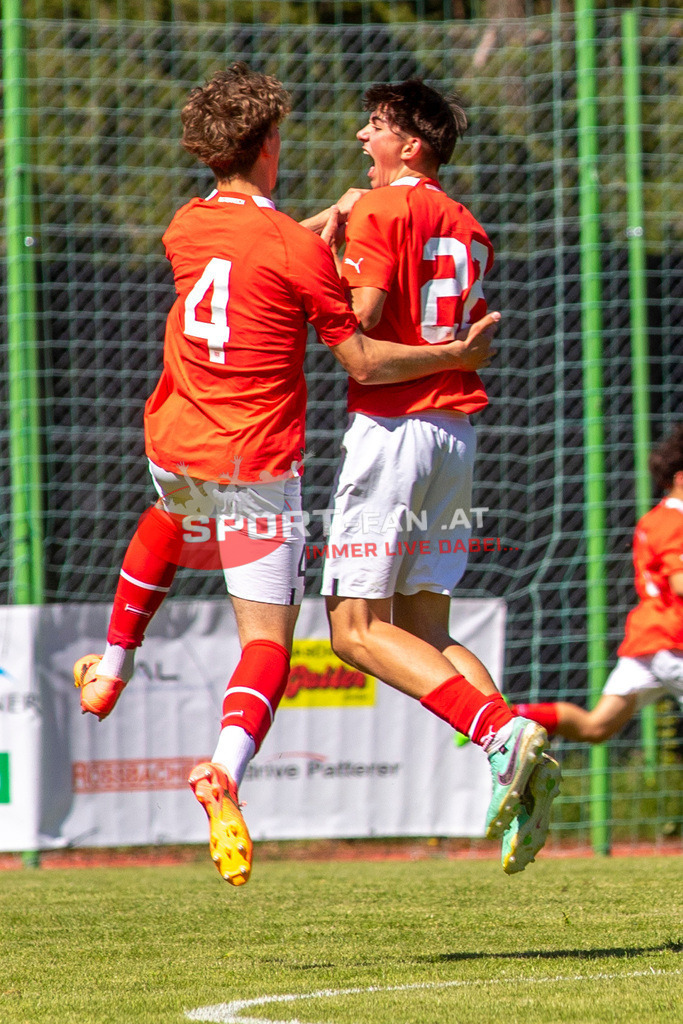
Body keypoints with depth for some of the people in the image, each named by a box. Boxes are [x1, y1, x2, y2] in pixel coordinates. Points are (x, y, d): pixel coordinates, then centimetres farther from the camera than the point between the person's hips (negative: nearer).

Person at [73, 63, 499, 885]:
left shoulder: (185, 229, 1)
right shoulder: (300, 251, -15)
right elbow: (362, 362, -10)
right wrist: (454, 355, 2)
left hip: (177, 446, 5)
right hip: (258, 466, -5)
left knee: (165, 523, 42)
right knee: (268, 639, -4)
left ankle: (111, 671, 43)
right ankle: (226, 769, -29)